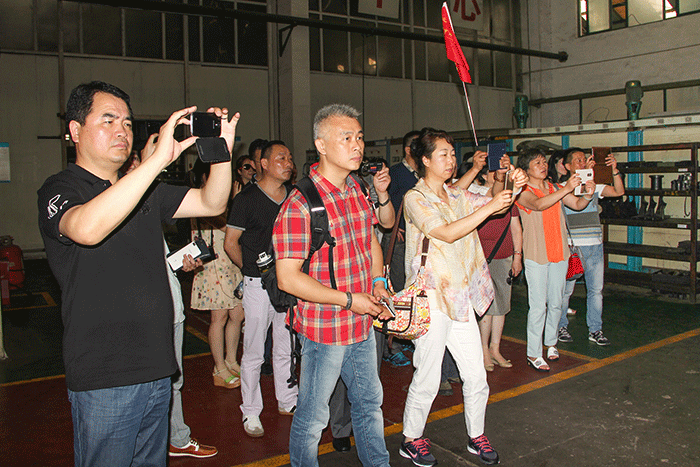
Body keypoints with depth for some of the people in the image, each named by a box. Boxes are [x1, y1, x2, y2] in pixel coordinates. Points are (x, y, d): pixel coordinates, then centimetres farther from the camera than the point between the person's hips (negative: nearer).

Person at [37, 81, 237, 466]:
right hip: (104, 380, -6)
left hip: (156, 369, 7)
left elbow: (211, 203, 7)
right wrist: (160, 157, -34)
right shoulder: (60, 189, -8)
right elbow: (88, 228, -32)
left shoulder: (146, 191, 13)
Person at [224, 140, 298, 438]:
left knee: (286, 348, 15)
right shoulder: (247, 198, -6)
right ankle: (251, 412, 18)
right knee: (253, 352, 4)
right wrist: (252, 269, 1)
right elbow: (230, 243, -1)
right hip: (259, 284, -4)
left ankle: (287, 401, 31)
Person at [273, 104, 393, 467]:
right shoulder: (300, 205, -21)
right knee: (311, 419, 9)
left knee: (369, 403, 24)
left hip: (363, 324, 8)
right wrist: (348, 299, -20)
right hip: (324, 330, -7)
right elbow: (288, 278, -22)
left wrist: (378, 283, 4)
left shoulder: (358, 190, 4)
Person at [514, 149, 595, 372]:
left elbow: (577, 204, 7)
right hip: (536, 256, -6)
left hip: (559, 253, 6)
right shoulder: (524, 193, -8)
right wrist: (566, 189, -34)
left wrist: (587, 194, -14)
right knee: (538, 306, -4)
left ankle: (551, 343, 32)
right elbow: (539, 205, -28)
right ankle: (533, 353, 5)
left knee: (556, 303, 14)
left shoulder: (555, 189, 11)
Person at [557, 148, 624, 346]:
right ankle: (561, 327, 18)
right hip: (573, 247, -5)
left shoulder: (594, 186, 13)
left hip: (595, 246, 5)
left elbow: (619, 191, 5)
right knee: (565, 289, 3)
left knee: (596, 289, 8)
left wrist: (615, 170, -7)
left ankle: (595, 330, 18)